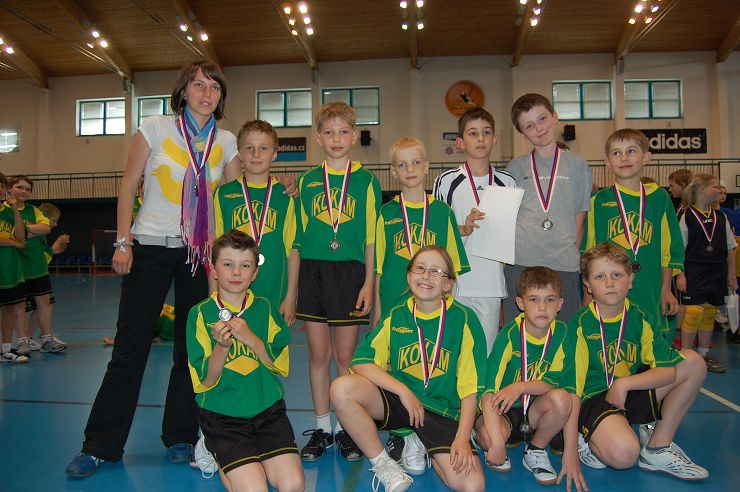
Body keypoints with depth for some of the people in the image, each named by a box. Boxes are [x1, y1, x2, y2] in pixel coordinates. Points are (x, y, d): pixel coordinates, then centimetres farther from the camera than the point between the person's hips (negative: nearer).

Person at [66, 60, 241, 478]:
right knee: (130, 345, 0)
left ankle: (181, 438, 21)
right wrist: (124, 242, -6)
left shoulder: (226, 142, 6)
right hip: (150, 248, -2)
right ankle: (101, 444, 14)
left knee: (192, 346, 6)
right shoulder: (156, 128, -1)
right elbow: (129, 187, 0)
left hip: (200, 253, 3)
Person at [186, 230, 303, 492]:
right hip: (222, 415, -2)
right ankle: (226, 466, 12)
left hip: (267, 409, 2)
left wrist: (250, 338, -17)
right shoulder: (200, 314, -3)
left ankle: (253, 463, 13)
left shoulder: (265, 308, 4)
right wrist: (222, 345, -23)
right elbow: (205, 382, -5)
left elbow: (282, 366, -3)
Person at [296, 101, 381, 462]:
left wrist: (369, 282, -4)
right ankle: (322, 428, 21)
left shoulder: (366, 180, 3)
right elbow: (301, 234, 10)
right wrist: (294, 285, 7)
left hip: (350, 271, -2)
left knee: (346, 356, 4)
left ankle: (347, 429, 19)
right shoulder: (307, 181, 9)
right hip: (312, 270, 2)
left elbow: (371, 236, 2)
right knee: (318, 354, 7)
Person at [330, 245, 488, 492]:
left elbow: (470, 386, -6)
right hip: (396, 399, 2)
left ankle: (421, 448, 10)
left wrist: (462, 438, -14)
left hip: (441, 411, -1)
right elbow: (361, 361, -6)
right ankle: (382, 463, -5)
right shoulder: (396, 315, 2)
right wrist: (403, 390, -17)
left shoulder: (464, 319, -6)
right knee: (342, 388, -26)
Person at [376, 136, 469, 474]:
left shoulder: (441, 211, 6)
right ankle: (399, 436, 18)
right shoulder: (386, 212, 4)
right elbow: (377, 265, 6)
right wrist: (377, 308, 4)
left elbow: (452, 264, 9)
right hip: (394, 303, 0)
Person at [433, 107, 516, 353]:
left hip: (492, 282, 2)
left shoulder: (507, 182, 7)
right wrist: (463, 229, -15)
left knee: (487, 351, 8)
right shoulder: (446, 181, 0)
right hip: (456, 281, -2)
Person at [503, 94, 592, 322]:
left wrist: (570, 254, 3)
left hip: (563, 264, 0)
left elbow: (579, 219, 9)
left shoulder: (577, 165, 10)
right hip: (519, 262, 1)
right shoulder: (515, 167, 11)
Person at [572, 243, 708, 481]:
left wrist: (624, 384, -19)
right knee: (624, 455, -36)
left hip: (633, 394, 6)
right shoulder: (580, 325, -14)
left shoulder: (640, 319, 0)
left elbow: (668, 371, -6)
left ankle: (658, 446, 0)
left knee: (693, 362, -6)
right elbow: (573, 383, -15)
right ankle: (587, 440, 3)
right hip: (594, 398, -6)